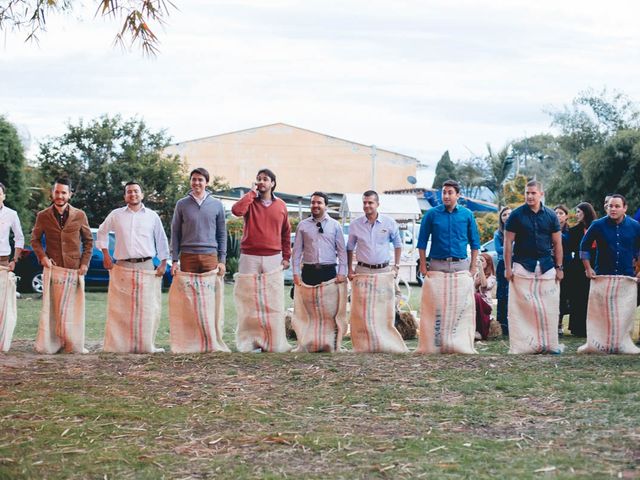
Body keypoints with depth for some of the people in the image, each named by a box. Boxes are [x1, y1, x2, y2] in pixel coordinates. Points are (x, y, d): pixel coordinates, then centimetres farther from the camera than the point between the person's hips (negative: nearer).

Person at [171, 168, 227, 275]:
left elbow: (222, 234, 10)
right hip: (187, 255, 0)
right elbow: (175, 233, 8)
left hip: (210, 255, 0)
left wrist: (222, 260, 3)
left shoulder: (217, 205, 9)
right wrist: (175, 260, 0)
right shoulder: (182, 204, 7)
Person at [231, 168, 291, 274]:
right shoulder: (250, 201, 5)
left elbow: (286, 233, 14)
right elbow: (236, 210, -18)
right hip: (250, 257, -1)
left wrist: (286, 257, 9)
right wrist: (252, 192, -9)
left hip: (273, 258, 1)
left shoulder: (281, 205, 10)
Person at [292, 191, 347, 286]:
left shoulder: (335, 225, 6)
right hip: (309, 271, 0)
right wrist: (296, 273, -1)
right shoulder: (302, 225, 6)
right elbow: (297, 251, 5)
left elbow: (342, 250, 4)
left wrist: (341, 273, -3)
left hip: (329, 271, 0)